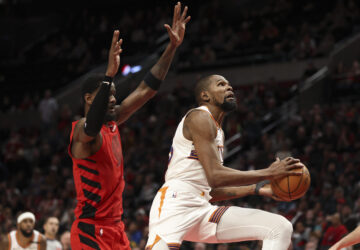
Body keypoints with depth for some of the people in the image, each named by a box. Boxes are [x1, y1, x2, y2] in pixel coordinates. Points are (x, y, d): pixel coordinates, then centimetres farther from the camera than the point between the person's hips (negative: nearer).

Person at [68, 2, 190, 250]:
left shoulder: (112, 122, 12)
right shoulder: (82, 130, -13)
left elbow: (146, 90, 14)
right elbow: (93, 126, -39)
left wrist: (172, 48, 8)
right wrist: (110, 75, -48)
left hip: (115, 228, 9)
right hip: (91, 229, -9)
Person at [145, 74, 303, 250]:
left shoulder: (217, 131, 26)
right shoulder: (199, 117, -4)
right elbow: (215, 176, -16)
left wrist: (256, 189, 24)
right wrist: (268, 173, -10)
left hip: (202, 209, 9)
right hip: (176, 203, -9)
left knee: (281, 228, -2)